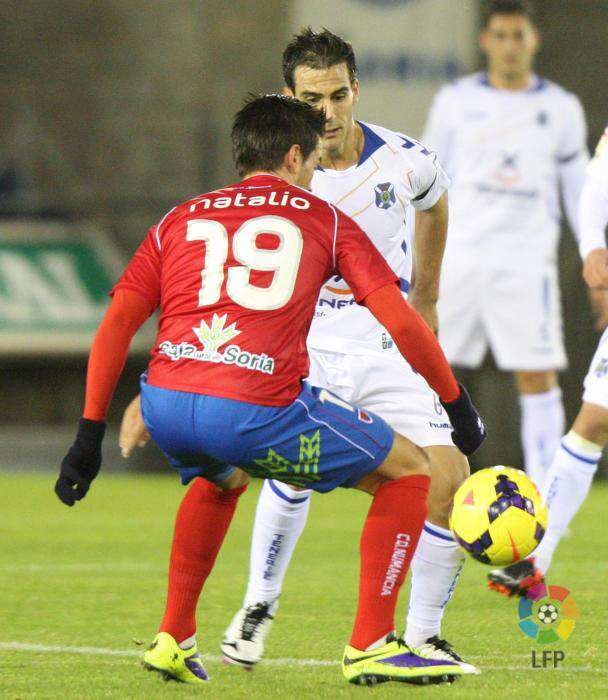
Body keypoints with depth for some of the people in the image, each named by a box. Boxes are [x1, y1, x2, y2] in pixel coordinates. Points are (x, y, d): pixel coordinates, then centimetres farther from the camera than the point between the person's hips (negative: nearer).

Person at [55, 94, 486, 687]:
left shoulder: (180, 220, 25)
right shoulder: (323, 219, 17)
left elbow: (117, 322, 14)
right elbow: (401, 323, 10)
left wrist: (90, 435, 15)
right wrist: (457, 405, 21)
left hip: (164, 407, 5)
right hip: (256, 409, -5)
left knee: (223, 476, 40)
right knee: (408, 471, 15)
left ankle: (172, 640, 34)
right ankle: (370, 647, 10)